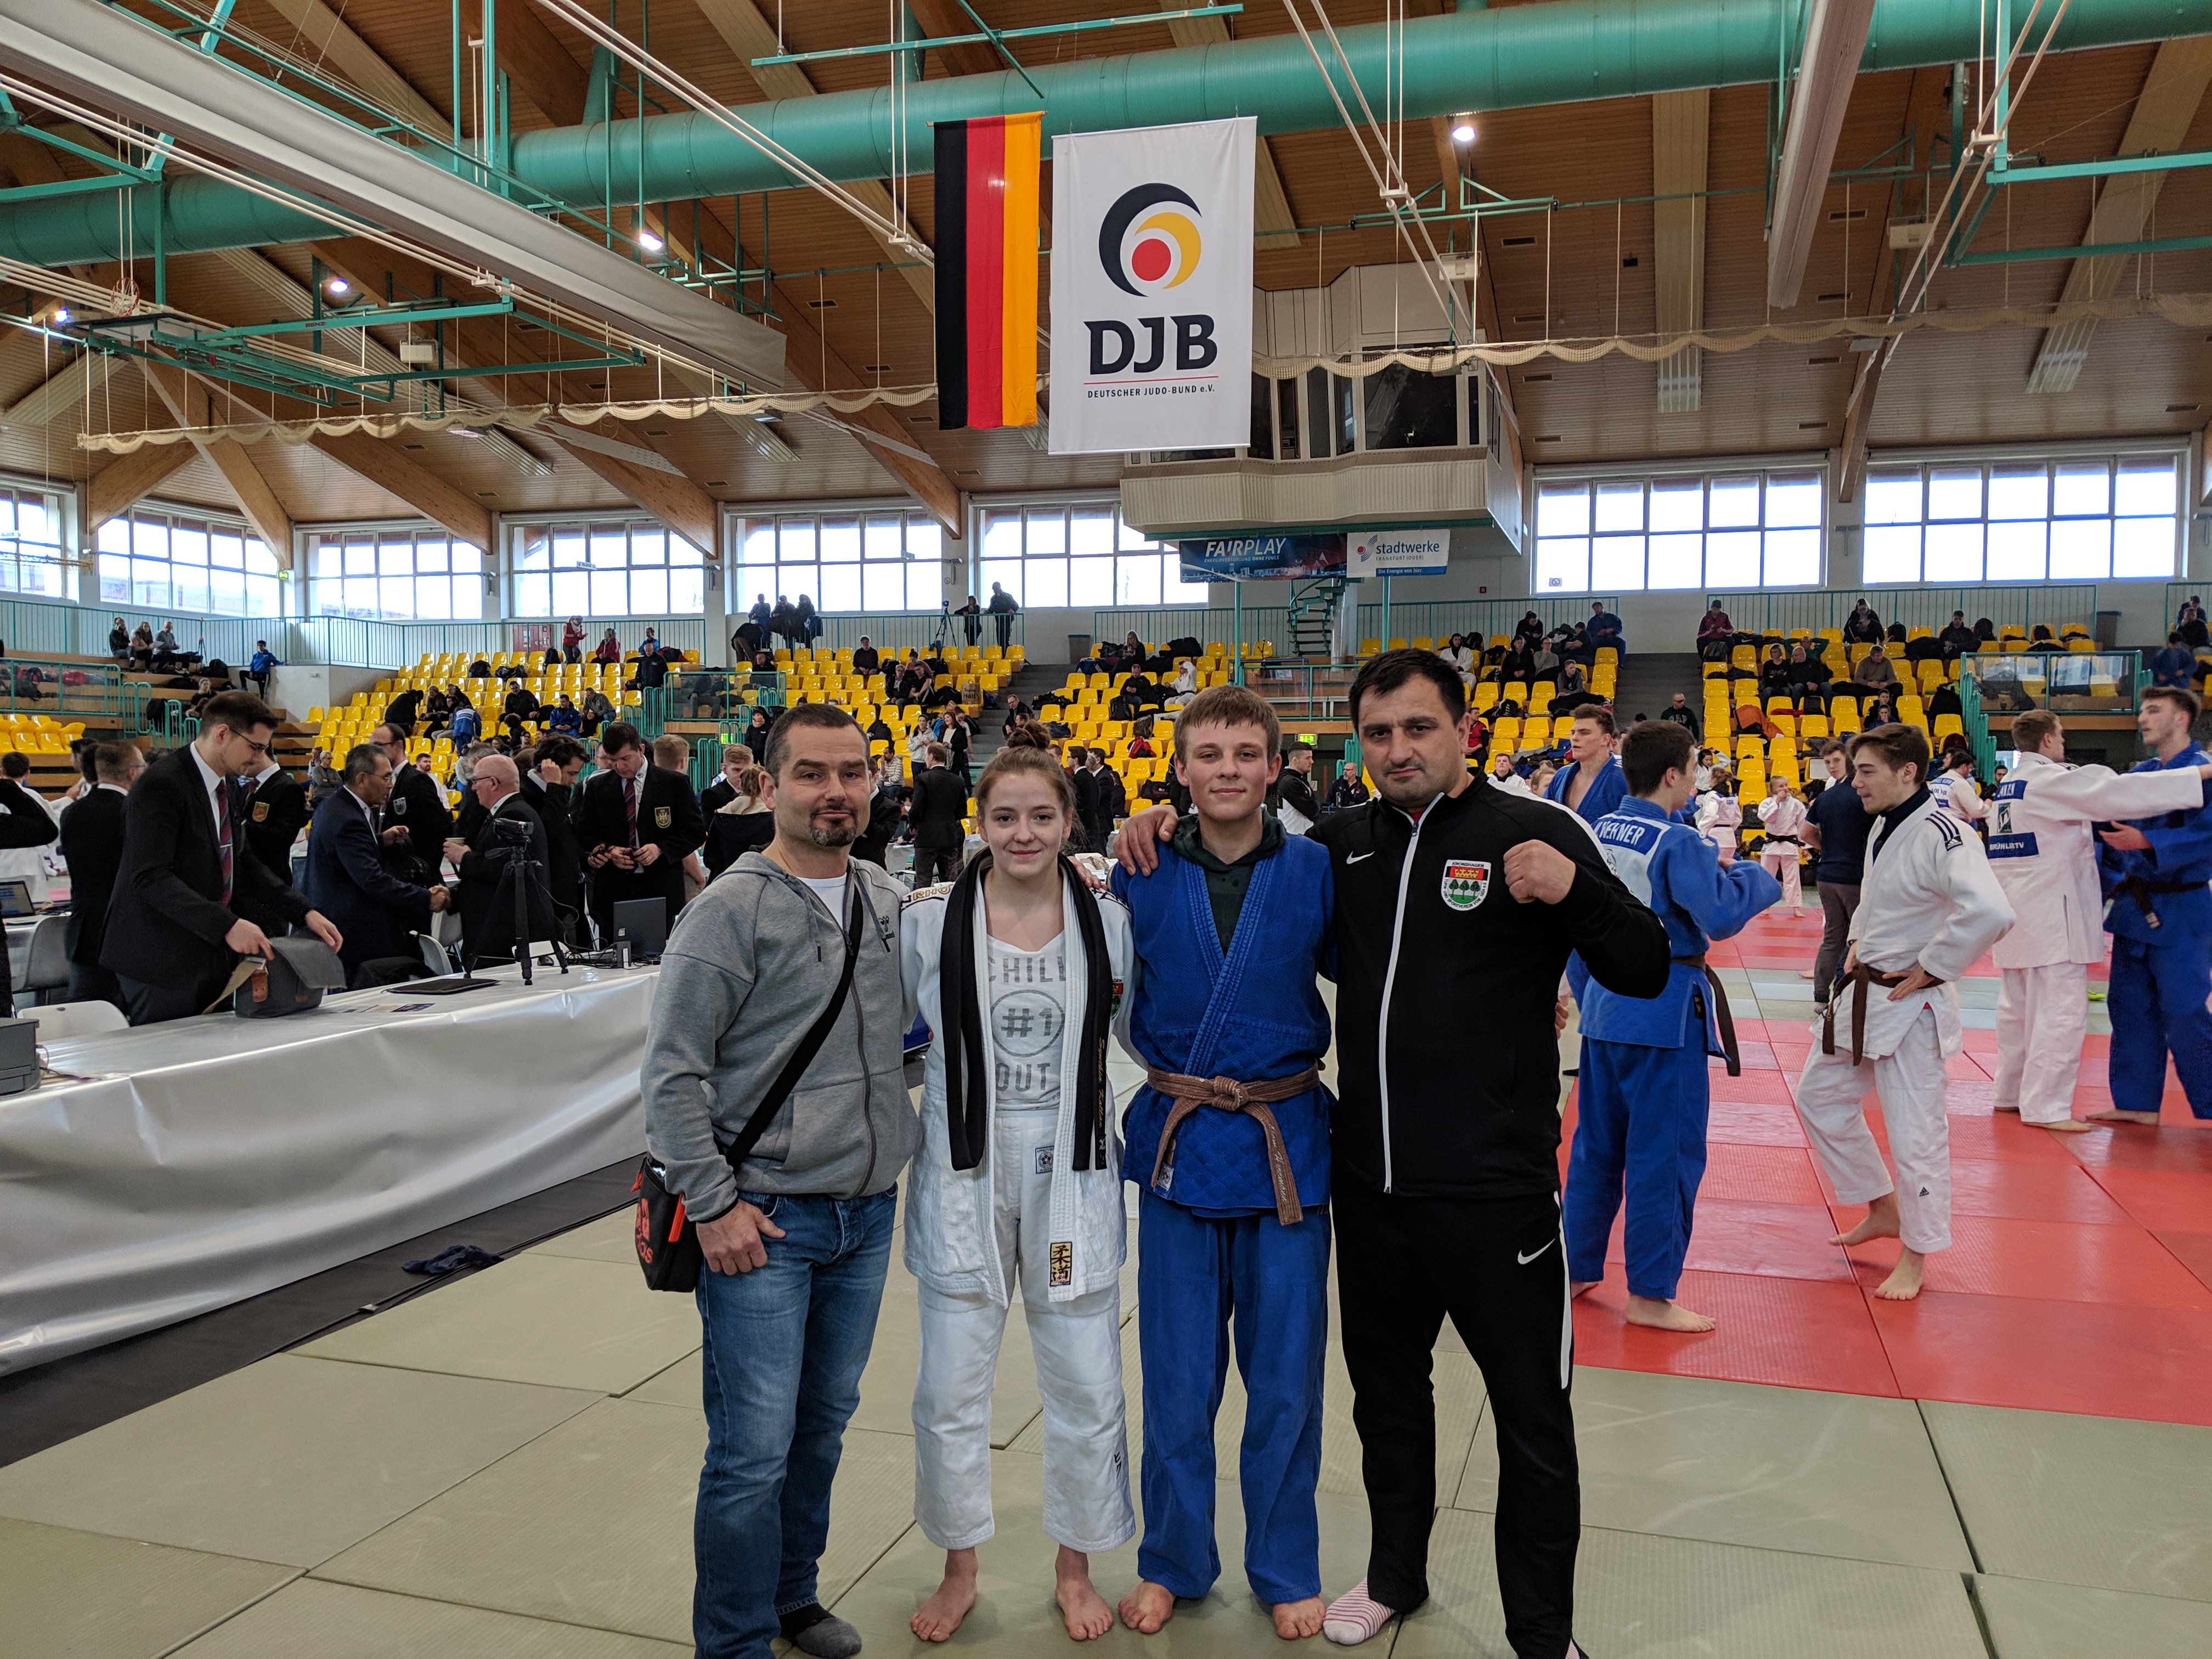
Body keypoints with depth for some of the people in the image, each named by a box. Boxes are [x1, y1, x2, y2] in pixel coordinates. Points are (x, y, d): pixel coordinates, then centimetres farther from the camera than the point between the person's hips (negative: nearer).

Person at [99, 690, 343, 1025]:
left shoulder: (224, 786, 11)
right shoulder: (161, 785, -17)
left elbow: (243, 863, 15)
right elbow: (151, 877, -25)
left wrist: (306, 912, 3)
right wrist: (227, 925, -32)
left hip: (209, 955, 8)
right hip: (161, 960, -8)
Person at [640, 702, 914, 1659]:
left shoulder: (891, 904, 6)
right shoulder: (732, 911, -12)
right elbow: (673, 1069, -12)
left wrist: (894, 1150, 12)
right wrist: (713, 1204, -13)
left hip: (867, 1214, 6)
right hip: (765, 1221, -5)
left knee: (823, 1426, 18)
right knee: (754, 1450, -1)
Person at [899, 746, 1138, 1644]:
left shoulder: (1108, 921, -2)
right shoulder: (929, 921, -5)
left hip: (1072, 1180, 1)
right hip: (963, 1177, 0)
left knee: (1087, 1390, 10)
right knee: (950, 1391, 10)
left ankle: (1075, 1567, 34)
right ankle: (959, 1569, 34)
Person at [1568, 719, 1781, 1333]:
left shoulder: (1599, 832, 5)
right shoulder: (1678, 843, -16)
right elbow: (1721, 916, -22)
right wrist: (1756, 878, -4)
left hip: (1605, 1003, 7)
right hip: (1664, 1011, -7)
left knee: (1597, 1144, 17)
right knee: (1665, 1156, 2)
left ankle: (1577, 1267, 27)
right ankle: (1650, 1295, 10)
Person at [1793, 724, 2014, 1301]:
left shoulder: (1942, 836, -22)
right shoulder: (1884, 827, 8)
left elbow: (1990, 912, -37)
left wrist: (1928, 970, -25)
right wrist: (1857, 946, 10)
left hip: (1909, 1002, -10)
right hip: (1863, 992, 10)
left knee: (1916, 1133, -1)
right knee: (1819, 1096, 18)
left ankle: (1915, 1256, 17)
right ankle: (1884, 1209, 34)